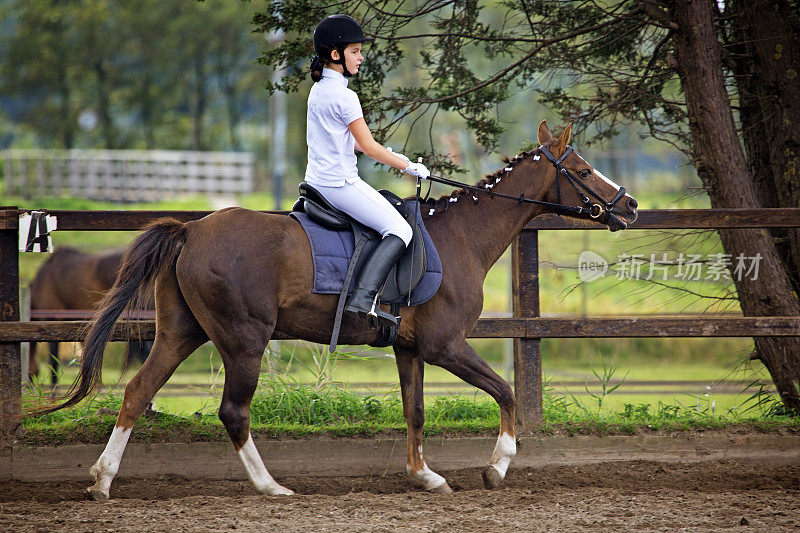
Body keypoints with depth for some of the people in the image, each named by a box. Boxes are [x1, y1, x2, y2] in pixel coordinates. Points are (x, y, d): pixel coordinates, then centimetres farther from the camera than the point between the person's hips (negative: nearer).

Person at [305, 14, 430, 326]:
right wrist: (409, 167, -3)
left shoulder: (318, 90, 11)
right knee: (399, 230, -11)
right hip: (341, 183, -10)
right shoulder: (344, 97, -17)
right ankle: (363, 298, -25)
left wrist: (390, 156, 21)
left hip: (316, 181, 10)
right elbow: (369, 147, -14)